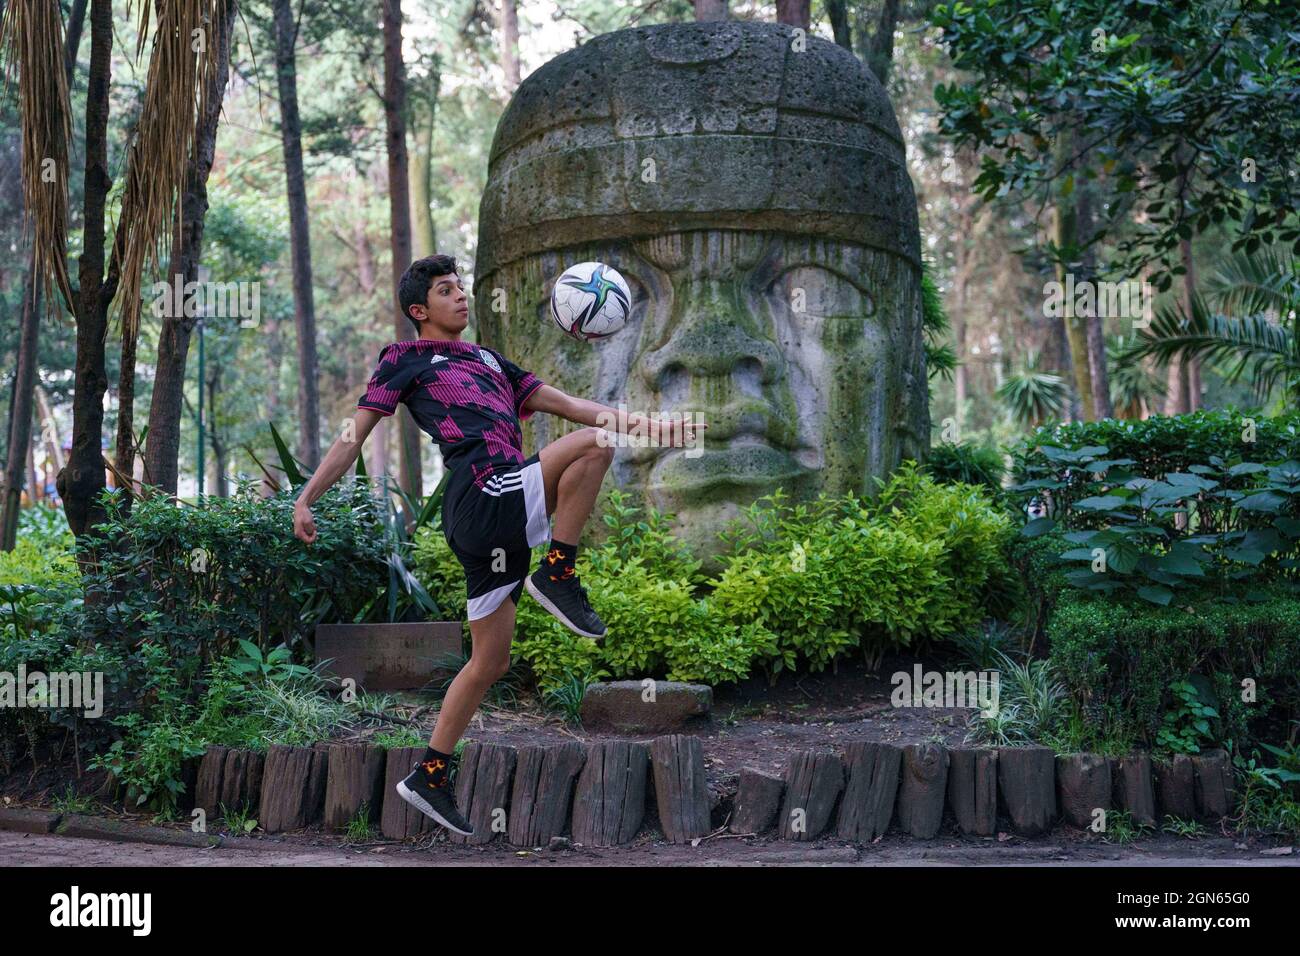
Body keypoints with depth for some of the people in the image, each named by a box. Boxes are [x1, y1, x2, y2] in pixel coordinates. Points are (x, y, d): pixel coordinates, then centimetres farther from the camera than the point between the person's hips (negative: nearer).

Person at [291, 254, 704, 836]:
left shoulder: (488, 360, 29)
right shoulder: (405, 359, 10)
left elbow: (565, 404, 24)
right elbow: (355, 436, 7)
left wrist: (644, 426, 12)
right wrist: (307, 497, -3)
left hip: (500, 517, 7)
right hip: (482, 497, -7)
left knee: (490, 663, 11)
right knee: (594, 444, -21)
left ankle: (429, 777, 20)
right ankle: (557, 575, -13)